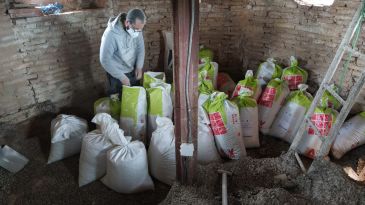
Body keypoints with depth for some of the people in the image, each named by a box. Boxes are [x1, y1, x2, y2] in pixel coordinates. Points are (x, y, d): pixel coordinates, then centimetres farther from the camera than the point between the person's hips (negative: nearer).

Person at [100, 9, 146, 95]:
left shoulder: (136, 28, -13)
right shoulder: (111, 34, -31)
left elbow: (140, 47, 0)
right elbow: (105, 60, -27)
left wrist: (139, 67, -10)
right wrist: (121, 77, -24)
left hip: (133, 71, 5)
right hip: (116, 74, -5)